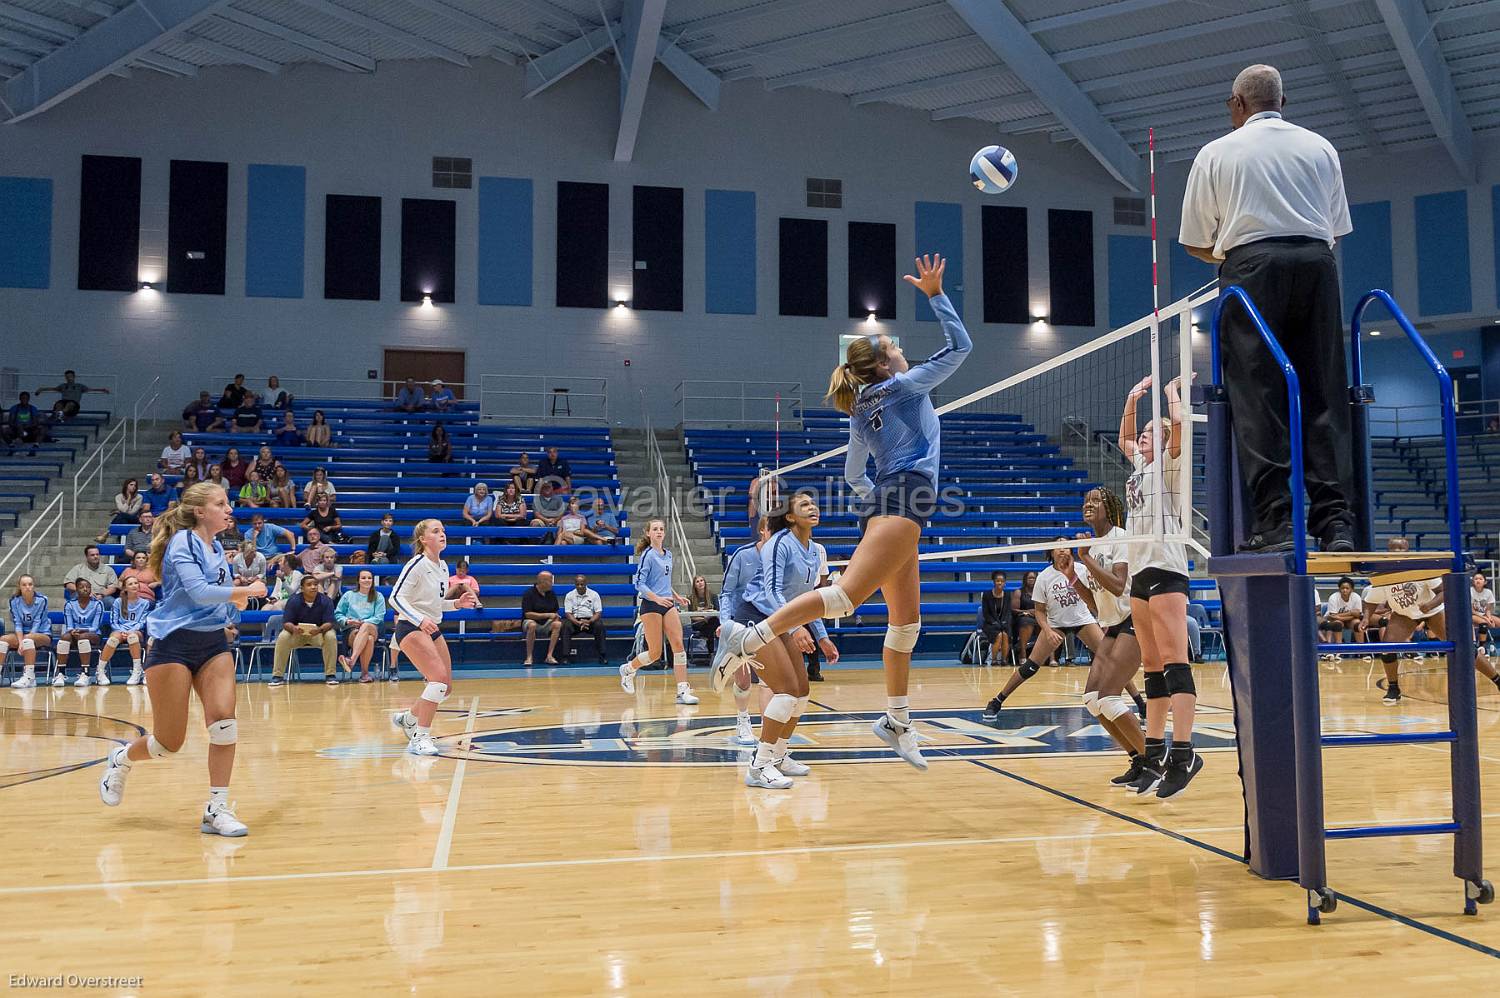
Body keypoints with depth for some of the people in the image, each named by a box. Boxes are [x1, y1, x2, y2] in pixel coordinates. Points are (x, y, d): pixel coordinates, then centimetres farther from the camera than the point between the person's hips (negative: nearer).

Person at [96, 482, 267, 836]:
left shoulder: (216, 548, 10)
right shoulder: (183, 542, -12)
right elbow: (198, 591, -25)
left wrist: (234, 599, 8)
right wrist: (246, 590, -18)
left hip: (213, 644, 6)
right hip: (173, 646, -6)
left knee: (224, 721, -13)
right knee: (169, 742, 0)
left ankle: (217, 810, -5)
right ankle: (121, 759, 34)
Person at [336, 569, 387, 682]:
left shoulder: (378, 597, 14)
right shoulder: (348, 595, 16)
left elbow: (379, 618, 3)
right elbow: (337, 614, 15)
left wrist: (363, 622, -13)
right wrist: (347, 621, -7)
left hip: (373, 630, 0)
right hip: (351, 631, 0)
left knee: (366, 627, -41)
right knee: (368, 639, -38)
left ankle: (351, 660, -51)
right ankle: (364, 672, -40)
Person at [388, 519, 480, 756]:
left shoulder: (442, 566, 10)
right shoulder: (417, 564, -14)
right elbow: (395, 598, -20)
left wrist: (457, 603, 1)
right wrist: (420, 620, -31)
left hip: (433, 629, 9)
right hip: (411, 629, -9)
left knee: (445, 687, 10)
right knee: (439, 678, -22)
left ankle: (407, 718, 34)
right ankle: (420, 738, -14)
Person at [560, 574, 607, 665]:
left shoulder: (594, 594, 3)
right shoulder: (569, 595, 4)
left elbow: (598, 613, -2)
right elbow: (568, 613, -4)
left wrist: (589, 622, -22)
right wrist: (578, 623, -23)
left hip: (590, 620, 0)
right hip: (575, 620, 0)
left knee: (599, 625, -31)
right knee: (566, 626, -31)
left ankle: (602, 655, -24)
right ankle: (565, 656, -30)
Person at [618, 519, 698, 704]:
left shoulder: (668, 555, 13)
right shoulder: (647, 555, -9)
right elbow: (639, 584, -14)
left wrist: (676, 597, 19)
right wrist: (657, 598, -25)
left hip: (668, 605, 6)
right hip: (650, 606, -6)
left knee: (678, 645, -6)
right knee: (655, 652, -3)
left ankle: (683, 692, -5)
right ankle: (627, 669, 26)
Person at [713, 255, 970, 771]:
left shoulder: (861, 413, 20)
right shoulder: (905, 385, 2)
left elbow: (852, 475, 26)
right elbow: (961, 345, 6)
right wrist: (935, 293, 7)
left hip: (884, 507, 9)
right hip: (904, 505, -9)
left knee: (906, 620, 10)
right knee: (847, 592, -23)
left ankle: (897, 720, 13)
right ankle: (749, 637, -31)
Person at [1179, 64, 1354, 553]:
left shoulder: (1216, 153, 9)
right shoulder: (1320, 147, 18)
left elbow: (1194, 241, 10)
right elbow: (1337, 227, 20)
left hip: (1252, 266, -3)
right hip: (1317, 263, 3)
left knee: (1258, 397, -5)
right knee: (1324, 394, 2)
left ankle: (1275, 522, -12)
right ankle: (1335, 521, -2)